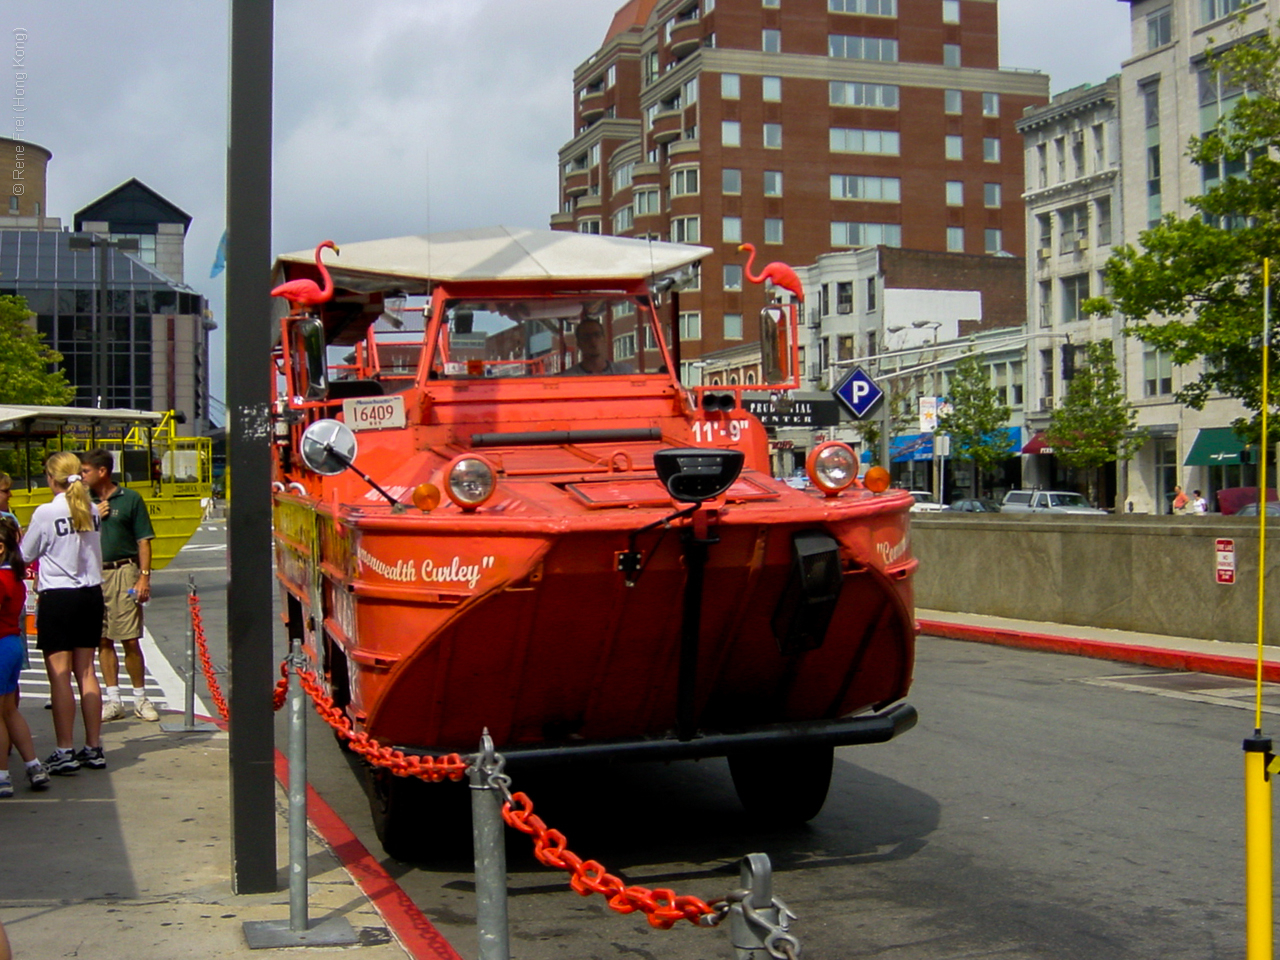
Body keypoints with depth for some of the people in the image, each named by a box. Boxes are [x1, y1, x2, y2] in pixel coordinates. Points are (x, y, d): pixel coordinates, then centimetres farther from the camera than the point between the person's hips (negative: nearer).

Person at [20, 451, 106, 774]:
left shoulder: (46, 512, -12)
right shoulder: (91, 510, 3)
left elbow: (25, 555, -1)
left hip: (58, 597, -5)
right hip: (91, 594, 6)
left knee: (59, 675, 0)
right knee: (86, 672, 11)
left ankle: (65, 751, 1)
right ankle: (94, 748, 14)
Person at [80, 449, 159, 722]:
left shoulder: (130, 499, 0)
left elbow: (143, 541, -2)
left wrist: (144, 577, -10)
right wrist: (91, 517, -4)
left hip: (122, 573, -4)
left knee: (130, 640, -5)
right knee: (103, 640, 6)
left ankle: (141, 699, 6)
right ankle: (113, 701, 14)